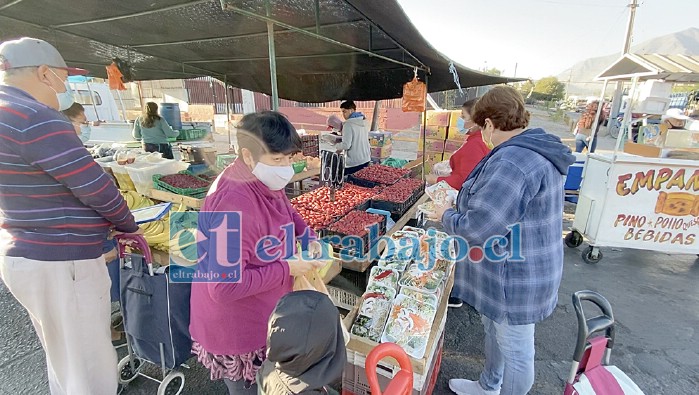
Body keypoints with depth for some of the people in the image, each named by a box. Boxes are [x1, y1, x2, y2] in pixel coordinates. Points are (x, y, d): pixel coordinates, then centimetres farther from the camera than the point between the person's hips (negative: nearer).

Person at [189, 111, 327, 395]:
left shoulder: (265, 182, -6)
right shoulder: (233, 204, -35)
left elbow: (287, 213, 15)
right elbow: (225, 287, -32)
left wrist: (308, 238, -3)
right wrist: (288, 269, -26)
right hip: (236, 330, -8)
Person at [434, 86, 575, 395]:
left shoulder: (511, 162, -30)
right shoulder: (536, 151, 5)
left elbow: (476, 228, -30)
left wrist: (447, 214, -11)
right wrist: (462, 204, 8)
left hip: (514, 279, -11)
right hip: (515, 271, 11)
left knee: (515, 348, 13)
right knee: (496, 331, 28)